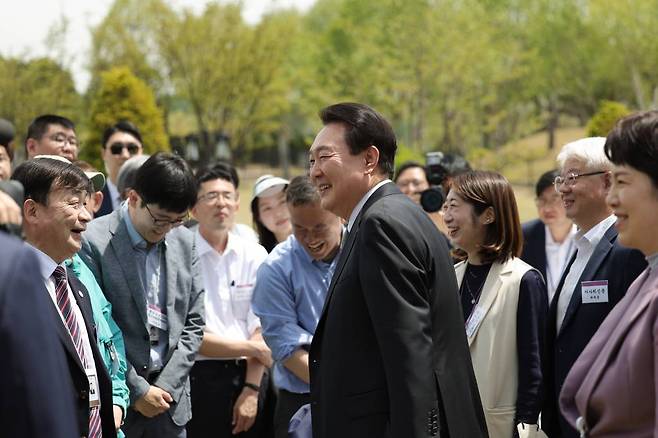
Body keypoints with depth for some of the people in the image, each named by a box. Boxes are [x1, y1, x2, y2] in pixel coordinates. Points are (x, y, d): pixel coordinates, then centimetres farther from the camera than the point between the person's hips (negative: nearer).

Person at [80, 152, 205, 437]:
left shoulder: (184, 242, 7)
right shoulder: (93, 242, -10)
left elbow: (193, 324, 9)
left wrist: (165, 386, -2)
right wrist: (137, 390, -10)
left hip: (169, 399, 4)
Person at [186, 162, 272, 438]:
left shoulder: (254, 255, 7)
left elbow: (260, 329, 2)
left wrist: (251, 390, -6)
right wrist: (251, 348, -3)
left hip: (249, 377, 3)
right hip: (200, 380, -3)